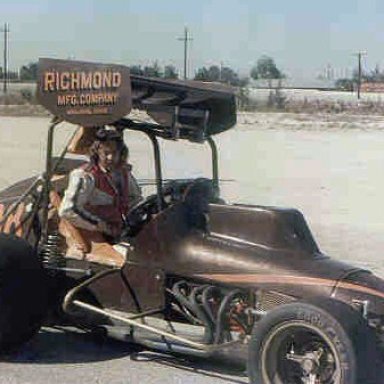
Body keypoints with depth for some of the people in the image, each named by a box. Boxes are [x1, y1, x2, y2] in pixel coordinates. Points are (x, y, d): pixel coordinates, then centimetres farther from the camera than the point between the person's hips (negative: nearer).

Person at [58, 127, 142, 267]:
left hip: (118, 236, 7)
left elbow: (135, 198, 30)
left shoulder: (124, 172, 10)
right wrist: (100, 225, -14)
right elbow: (67, 211, -18)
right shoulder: (85, 176, -13)